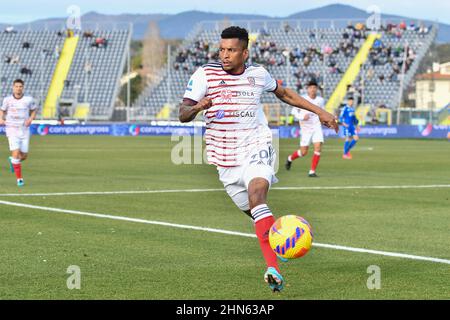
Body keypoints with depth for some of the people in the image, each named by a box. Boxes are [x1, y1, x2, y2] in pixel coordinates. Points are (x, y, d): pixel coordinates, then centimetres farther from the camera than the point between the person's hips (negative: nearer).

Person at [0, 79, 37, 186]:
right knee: (16, 153, -17)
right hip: (12, 130, -2)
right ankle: (19, 178, -3)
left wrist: (30, 119, -6)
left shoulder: (28, 100, -4)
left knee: (24, 156, 5)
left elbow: (34, 109, 13)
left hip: (24, 131, 2)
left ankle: (12, 161, 42)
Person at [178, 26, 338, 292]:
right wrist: (197, 108, -29)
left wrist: (320, 112, 22)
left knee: (256, 195, -27)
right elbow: (183, 114, -6)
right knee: (253, 212, 4)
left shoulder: (258, 74, 4)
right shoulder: (205, 74, -3)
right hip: (226, 158, 2)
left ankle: (273, 269, -36)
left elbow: (284, 94, 24)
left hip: (257, 148, -2)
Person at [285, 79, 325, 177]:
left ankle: (312, 171, -7)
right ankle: (290, 159, 33)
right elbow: (294, 111, -1)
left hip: (317, 126, 3)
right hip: (306, 128, -3)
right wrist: (302, 117, -19)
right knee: (303, 152, 1)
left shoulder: (320, 100, 5)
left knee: (318, 148, -16)